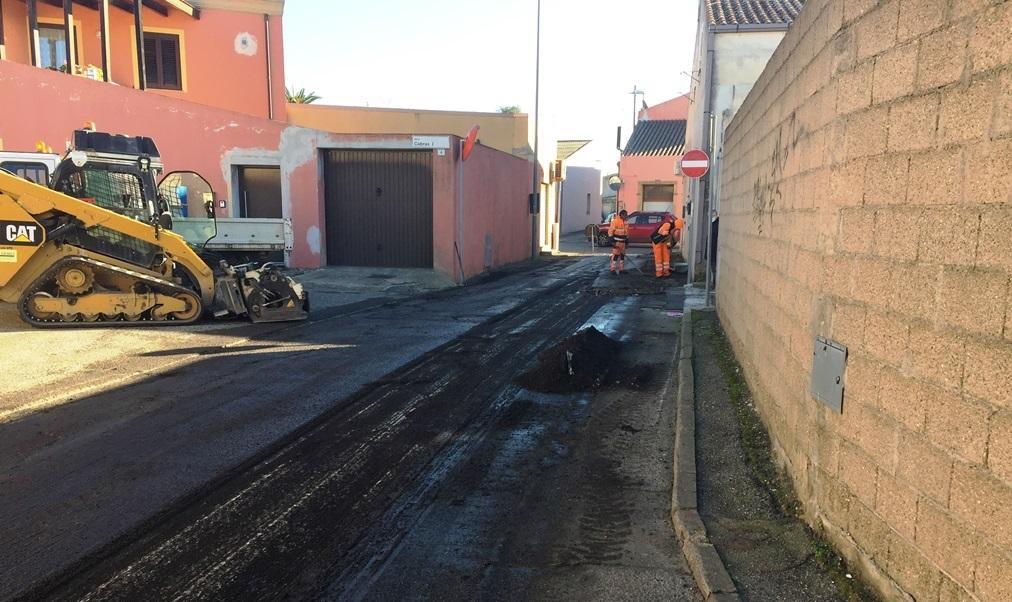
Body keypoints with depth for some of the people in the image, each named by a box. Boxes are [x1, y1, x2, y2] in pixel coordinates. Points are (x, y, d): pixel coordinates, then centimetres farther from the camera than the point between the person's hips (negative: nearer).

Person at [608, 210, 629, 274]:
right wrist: (611, 239, -18)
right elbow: (610, 230, -14)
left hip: (622, 241, 8)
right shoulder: (615, 221, -12)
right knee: (615, 255, -10)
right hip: (616, 241, -8)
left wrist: (627, 239, 20)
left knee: (622, 255, 11)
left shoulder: (625, 222, 13)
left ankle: (621, 269, 19)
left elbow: (626, 231, 23)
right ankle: (613, 269, -5)